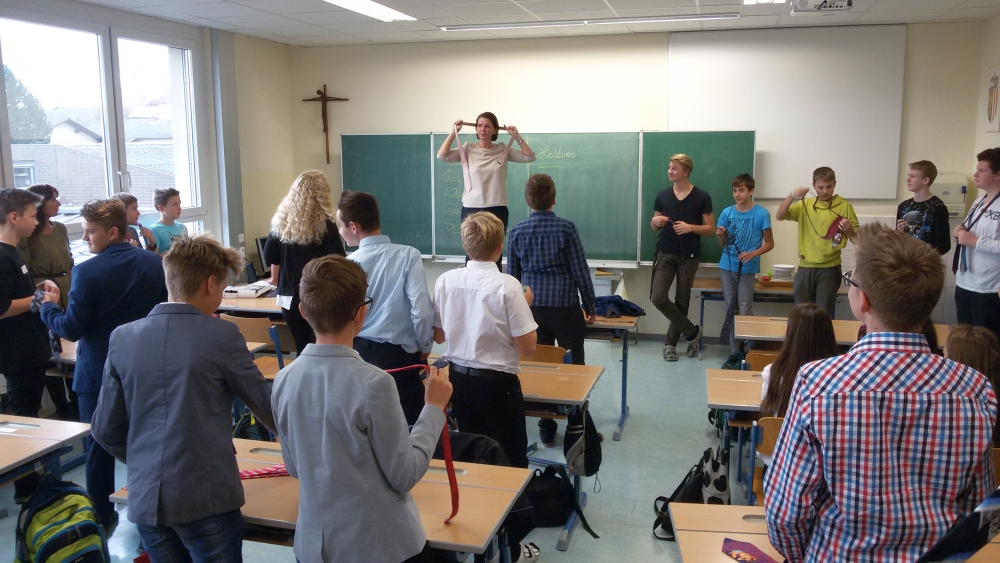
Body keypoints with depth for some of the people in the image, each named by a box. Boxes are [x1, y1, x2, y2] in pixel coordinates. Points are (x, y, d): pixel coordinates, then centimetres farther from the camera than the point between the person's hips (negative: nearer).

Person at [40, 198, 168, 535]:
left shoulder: (87, 271, -19)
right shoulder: (155, 263, -4)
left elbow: (72, 329, -15)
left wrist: (48, 307, 2)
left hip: (98, 372, -4)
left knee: (98, 447, 12)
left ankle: (102, 518, 22)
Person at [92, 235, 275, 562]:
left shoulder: (123, 338, 1)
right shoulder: (221, 335, -11)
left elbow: (105, 430, 6)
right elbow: (265, 406, -1)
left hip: (144, 497, 5)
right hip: (206, 497, -5)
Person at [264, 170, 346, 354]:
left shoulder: (281, 223, 2)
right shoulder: (325, 226, -12)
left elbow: (270, 256, 12)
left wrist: (276, 278, 30)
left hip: (289, 297, 5)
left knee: (302, 350, 15)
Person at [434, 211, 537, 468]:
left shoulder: (445, 281, -4)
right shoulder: (507, 286, -18)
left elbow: (439, 336, 7)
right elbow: (527, 346, -13)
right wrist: (525, 304, 0)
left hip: (458, 378, 5)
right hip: (497, 382, -5)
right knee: (513, 461, 10)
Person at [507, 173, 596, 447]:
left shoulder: (517, 231, 1)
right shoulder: (566, 228, -8)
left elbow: (512, 274, 7)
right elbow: (580, 271, -6)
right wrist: (590, 306, 5)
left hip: (531, 308, 3)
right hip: (565, 306, -3)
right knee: (574, 366, 13)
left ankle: (547, 431, 16)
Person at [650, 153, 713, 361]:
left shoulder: (701, 197, -4)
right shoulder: (662, 196, 4)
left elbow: (710, 228, -1)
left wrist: (690, 228, -18)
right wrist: (656, 222, -11)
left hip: (689, 256, -2)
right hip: (665, 254, 2)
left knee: (682, 301, 5)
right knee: (658, 298, -10)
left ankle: (670, 343, 20)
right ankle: (692, 332, 7)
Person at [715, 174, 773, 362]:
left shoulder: (761, 214, -6)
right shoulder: (727, 212, 4)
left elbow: (769, 244, -2)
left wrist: (753, 253, -18)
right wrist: (721, 235, -11)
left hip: (747, 269, -4)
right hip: (727, 267, 4)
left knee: (745, 310, -4)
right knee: (730, 308, 7)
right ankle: (734, 350, 13)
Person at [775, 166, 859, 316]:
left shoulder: (844, 206, 0)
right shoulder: (805, 205, 7)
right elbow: (779, 216, -5)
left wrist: (849, 230, -19)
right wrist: (792, 196, -19)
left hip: (830, 269, -3)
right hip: (805, 267, 3)